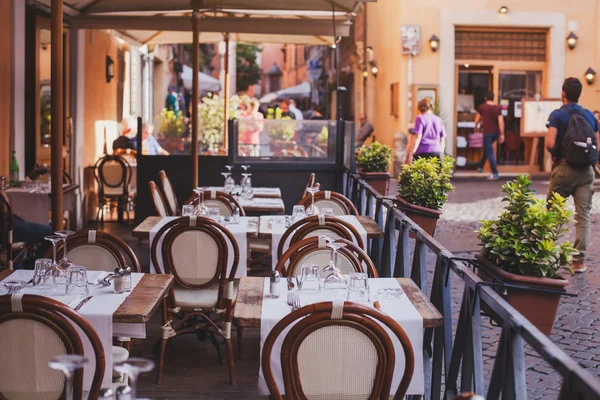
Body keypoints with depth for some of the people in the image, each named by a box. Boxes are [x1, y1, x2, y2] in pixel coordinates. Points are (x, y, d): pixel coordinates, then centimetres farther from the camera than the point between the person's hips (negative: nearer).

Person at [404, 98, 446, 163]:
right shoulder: (439, 120, 16)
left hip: (422, 153, -4)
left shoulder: (420, 119, 2)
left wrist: (409, 155, -5)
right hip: (437, 152, 4)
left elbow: (417, 138, -5)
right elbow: (442, 140, 18)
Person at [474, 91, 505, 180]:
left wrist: (476, 127, 24)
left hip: (487, 132, -5)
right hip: (496, 132, 5)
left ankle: (495, 173, -8)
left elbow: (477, 119, 3)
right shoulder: (498, 108, 0)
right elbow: (501, 121, -6)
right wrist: (502, 134, -3)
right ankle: (480, 167, 34)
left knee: (489, 153, -3)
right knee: (486, 149, 25)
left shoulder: (482, 107, -7)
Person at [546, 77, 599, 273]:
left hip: (564, 168, -3)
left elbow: (550, 143, -17)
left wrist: (555, 154, 2)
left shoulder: (557, 115, -6)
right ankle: (579, 260, -2)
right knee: (583, 215, 2)